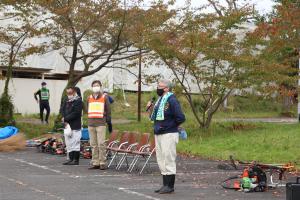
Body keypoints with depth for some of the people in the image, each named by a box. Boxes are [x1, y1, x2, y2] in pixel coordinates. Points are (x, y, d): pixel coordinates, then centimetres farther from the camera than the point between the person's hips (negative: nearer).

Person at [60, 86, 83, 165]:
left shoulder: (78, 101, -7)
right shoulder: (66, 101, 16)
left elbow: (75, 113, -16)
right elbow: (62, 110, 6)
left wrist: (65, 119, -12)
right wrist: (65, 121, -9)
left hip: (75, 126, -7)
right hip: (67, 126, 7)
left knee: (75, 143, -4)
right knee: (68, 143, 9)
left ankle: (76, 160, 0)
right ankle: (71, 159, 16)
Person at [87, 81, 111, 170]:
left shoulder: (104, 97, 5)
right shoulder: (89, 98, 16)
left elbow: (108, 111, 6)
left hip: (101, 124, -4)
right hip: (91, 124, 4)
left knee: (101, 144, -9)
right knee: (93, 145, 5)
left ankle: (102, 163, -6)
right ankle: (95, 163, 9)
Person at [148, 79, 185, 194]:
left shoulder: (171, 100, -15)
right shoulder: (159, 100, 13)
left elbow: (180, 118, -20)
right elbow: (154, 117, 21)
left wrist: (168, 126, -11)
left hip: (168, 135, -10)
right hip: (158, 134, 10)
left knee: (168, 160, -5)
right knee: (161, 160, 13)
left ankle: (170, 186, 1)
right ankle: (165, 185, 21)